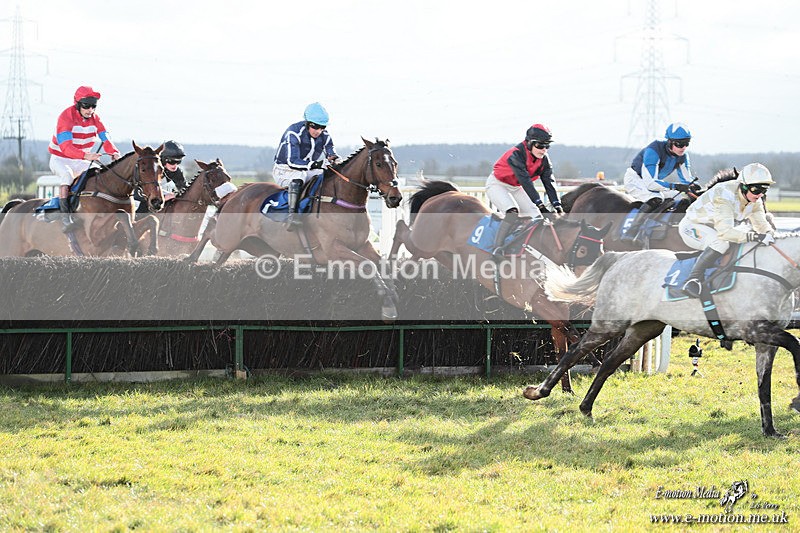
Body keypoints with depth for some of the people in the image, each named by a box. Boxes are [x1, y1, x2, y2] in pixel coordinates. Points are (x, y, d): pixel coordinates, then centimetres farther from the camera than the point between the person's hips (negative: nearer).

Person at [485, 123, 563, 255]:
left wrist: (557, 205, -29)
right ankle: (497, 250, -28)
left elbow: (549, 182, -16)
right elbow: (525, 181, -40)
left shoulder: (544, 160, -10)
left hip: (516, 188, 8)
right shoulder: (516, 155, -32)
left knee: (537, 218, -6)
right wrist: (540, 204, -46)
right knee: (513, 213, -31)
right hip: (497, 185, -7)